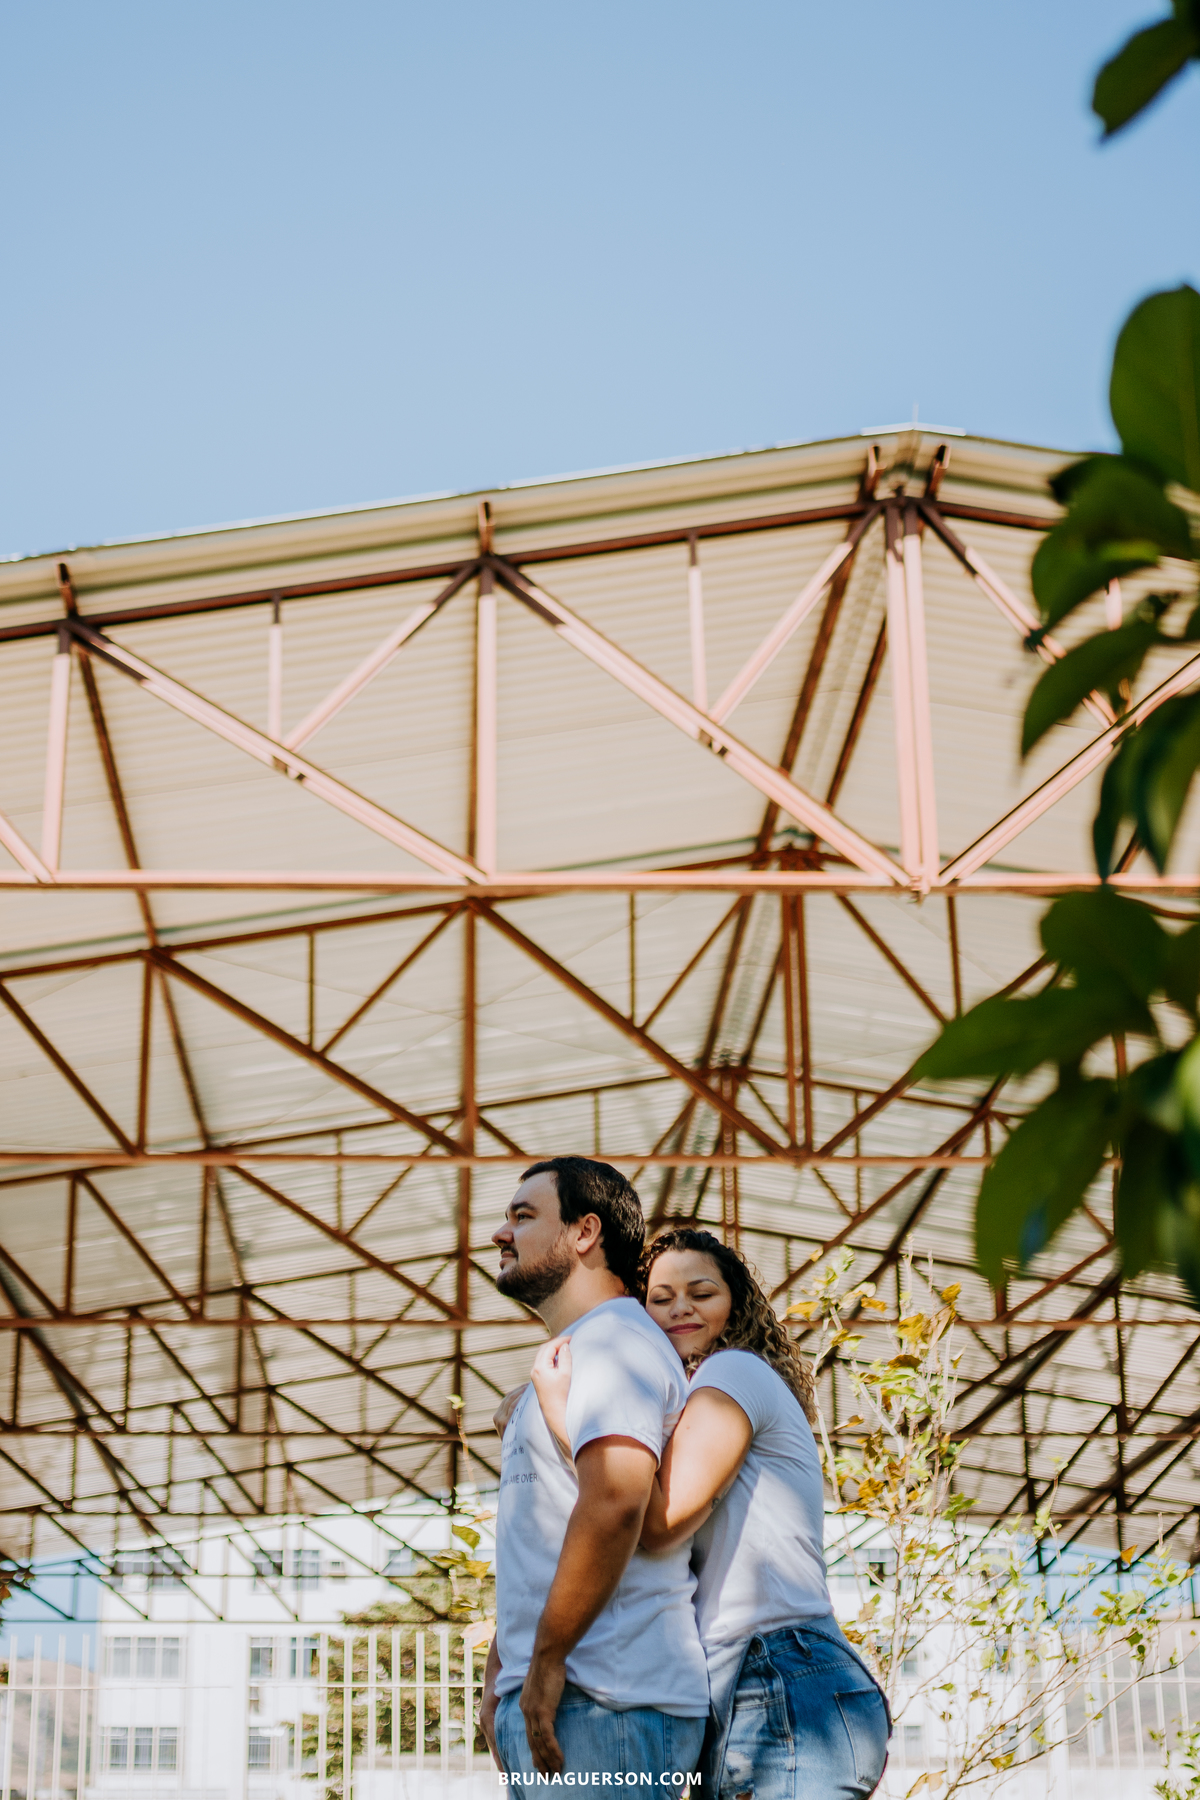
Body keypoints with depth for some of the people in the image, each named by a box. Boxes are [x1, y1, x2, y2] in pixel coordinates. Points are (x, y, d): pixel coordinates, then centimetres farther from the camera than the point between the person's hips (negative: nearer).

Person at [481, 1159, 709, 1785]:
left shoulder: (615, 1343, -8)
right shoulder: (566, 1364, 25)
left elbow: (615, 1501, -25)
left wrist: (547, 1657, -21)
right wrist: (499, 1671, 17)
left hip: (602, 1707, -10)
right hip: (542, 1701, 10)